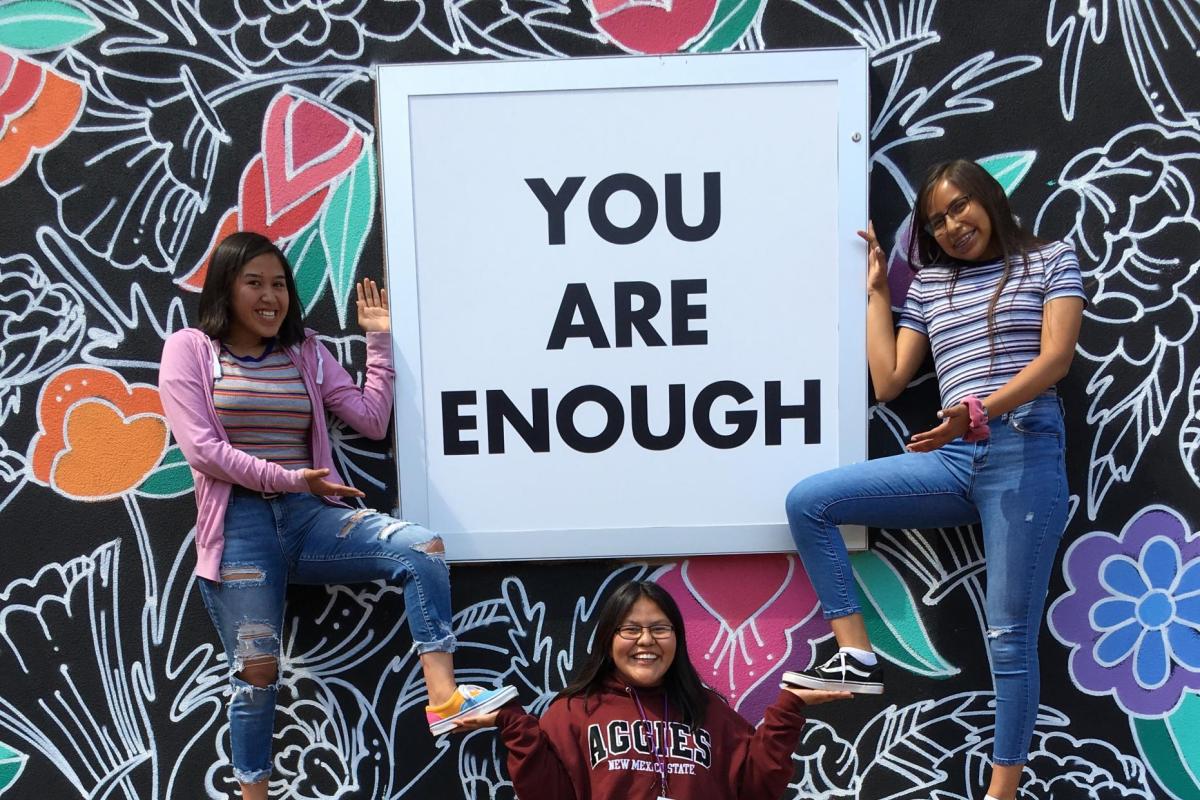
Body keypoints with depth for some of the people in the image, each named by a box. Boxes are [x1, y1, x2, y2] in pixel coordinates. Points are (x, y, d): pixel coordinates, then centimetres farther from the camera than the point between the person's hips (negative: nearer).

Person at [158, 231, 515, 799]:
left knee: (422, 549, -20)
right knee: (256, 668, -4)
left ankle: (442, 700, -22)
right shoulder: (188, 350, 3)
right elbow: (202, 449, -8)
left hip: (309, 515, 3)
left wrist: (378, 338, 5)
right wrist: (288, 478, -13)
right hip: (239, 523, -3)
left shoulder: (306, 352, 13)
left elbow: (372, 421, 5)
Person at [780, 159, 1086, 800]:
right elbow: (888, 383, 12)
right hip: (953, 459, 4)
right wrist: (876, 289, 15)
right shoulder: (927, 285, 19)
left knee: (1010, 634, -3)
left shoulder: (1051, 260, 10)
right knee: (808, 501, -11)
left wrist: (981, 409, -23)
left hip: (1025, 452, -4)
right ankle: (858, 657, -7)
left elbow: (1056, 359, -6)